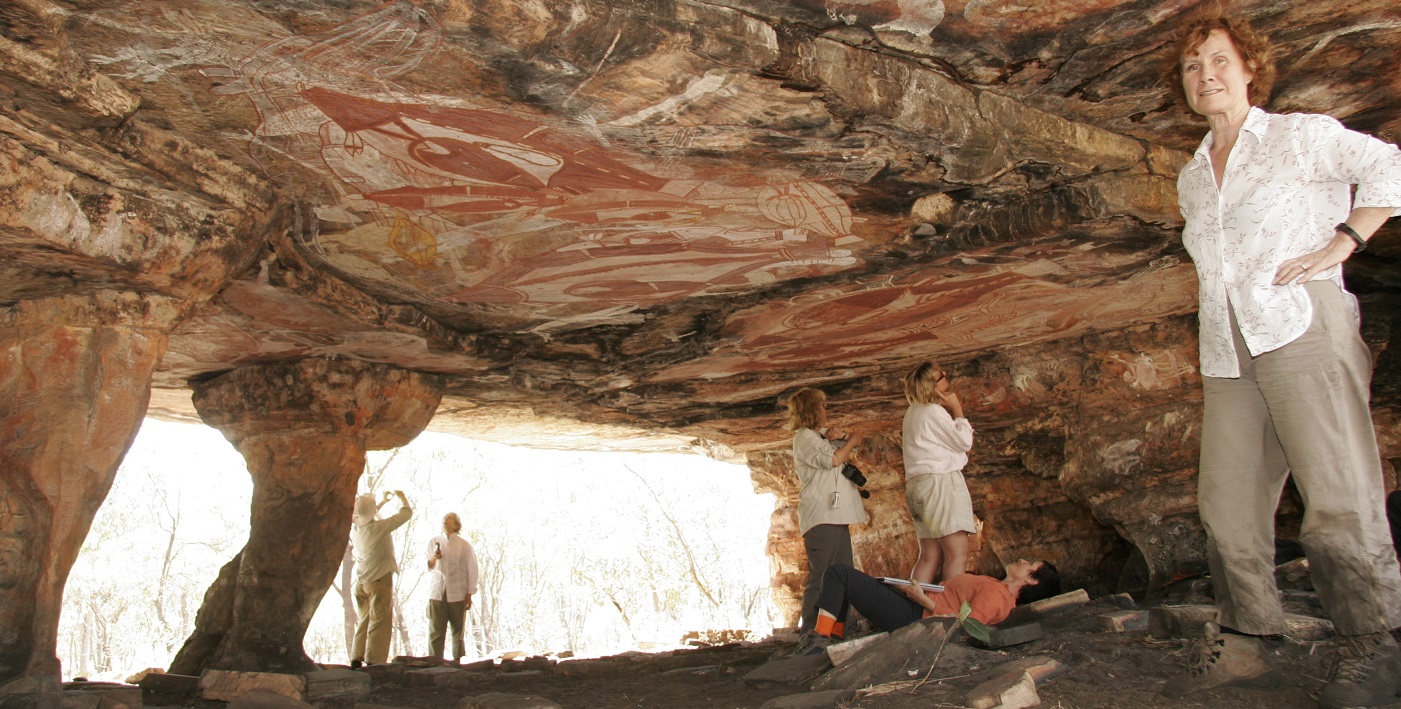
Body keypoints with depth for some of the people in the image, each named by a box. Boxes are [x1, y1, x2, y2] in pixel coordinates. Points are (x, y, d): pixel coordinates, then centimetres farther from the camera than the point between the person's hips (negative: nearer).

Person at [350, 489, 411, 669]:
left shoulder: (354, 529, 2)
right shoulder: (380, 527, -18)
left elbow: (367, 518, 26)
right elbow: (406, 513, -10)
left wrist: (384, 502, 35)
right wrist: (401, 497, 11)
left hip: (361, 582, 7)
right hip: (380, 580, -7)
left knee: (363, 621, 14)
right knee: (379, 622, -3)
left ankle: (356, 659, 12)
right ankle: (374, 663, -7)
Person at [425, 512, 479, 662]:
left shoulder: (464, 546, 3)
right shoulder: (434, 542, 12)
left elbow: (471, 570, 2)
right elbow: (426, 566, 14)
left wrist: (469, 594, -2)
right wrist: (433, 558, -9)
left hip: (457, 594, -1)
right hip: (437, 593, 2)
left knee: (458, 629, 2)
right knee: (435, 630, -4)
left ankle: (457, 659, 13)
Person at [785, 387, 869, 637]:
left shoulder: (822, 434, 22)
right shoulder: (804, 436, -5)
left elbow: (855, 442, 23)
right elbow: (833, 459, -15)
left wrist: (841, 436, 3)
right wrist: (851, 441, 0)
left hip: (836, 514, 10)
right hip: (821, 515, -10)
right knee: (821, 577, -13)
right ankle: (810, 631, -13)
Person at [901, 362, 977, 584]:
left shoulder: (914, 411, 20)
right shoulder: (933, 411, -8)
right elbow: (964, 442, -7)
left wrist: (951, 411, 15)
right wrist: (957, 410, 1)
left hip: (917, 483, 9)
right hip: (940, 481, -9)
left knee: (930, 556, 4)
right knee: (958, 554, -13)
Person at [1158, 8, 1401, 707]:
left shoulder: (1301, 136, 8)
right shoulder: (1191, 179, 22)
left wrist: (1341, 244, -8)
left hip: (1304, 329, -5)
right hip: (1229, 355, 6)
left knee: (1337, 502, -10)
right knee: (1226, 503, 1)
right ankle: (1241, 645, 8)